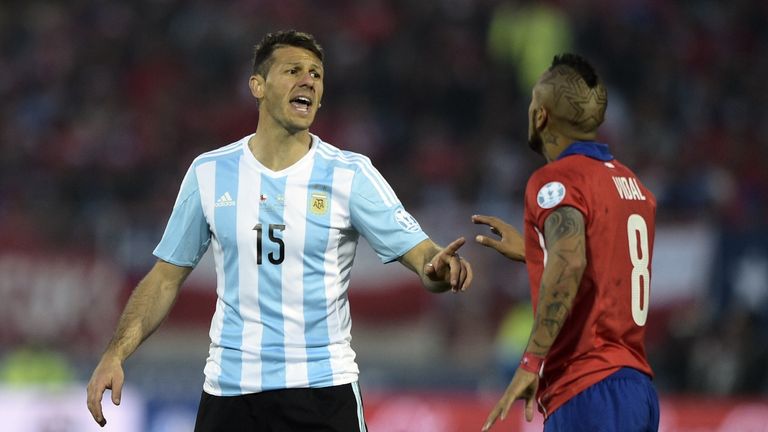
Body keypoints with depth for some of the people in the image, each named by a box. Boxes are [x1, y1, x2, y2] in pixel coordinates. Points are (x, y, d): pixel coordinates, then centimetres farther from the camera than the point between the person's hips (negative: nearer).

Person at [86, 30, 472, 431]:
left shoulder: (350, 174, -2)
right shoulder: (209, 172, 4)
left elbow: (421, 254, -7)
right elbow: (166, 277, 9)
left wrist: (438, 267, -31)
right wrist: (115, 354, -2)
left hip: (323, 386, -1)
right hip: (229, 390, 1)